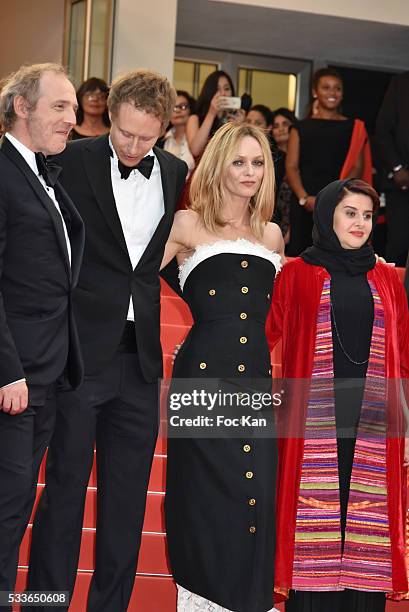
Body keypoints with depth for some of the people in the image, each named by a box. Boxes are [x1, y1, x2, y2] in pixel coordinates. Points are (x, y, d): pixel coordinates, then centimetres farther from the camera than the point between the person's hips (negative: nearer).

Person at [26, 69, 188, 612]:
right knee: (65, 485, 2)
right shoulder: (72, 161, -5)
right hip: (81, 352, -4)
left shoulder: (175, 174, 8)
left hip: (141, 358, 4)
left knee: (128, 494, 10)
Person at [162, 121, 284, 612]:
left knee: (255, 494, 3)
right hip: (204, 375, -4)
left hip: (257, 378, 4)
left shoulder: (271, 235, 17)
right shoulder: (189, 225, 3)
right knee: (206, 497, 0)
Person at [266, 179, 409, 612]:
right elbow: (264, 337, 1)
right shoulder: (297, 275, 7)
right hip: (315, 425, -2)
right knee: (314, 530, -2)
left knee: (366, 525, 1)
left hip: (373, 425, 2)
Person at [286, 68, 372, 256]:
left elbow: (357, 168, 5)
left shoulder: (354, 128, 13)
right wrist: (304, 198, -12)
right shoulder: (301, 128, 13)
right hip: (304, 204, 1)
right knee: (299, 253, -5)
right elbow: (291, 167, 5)